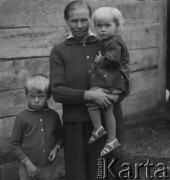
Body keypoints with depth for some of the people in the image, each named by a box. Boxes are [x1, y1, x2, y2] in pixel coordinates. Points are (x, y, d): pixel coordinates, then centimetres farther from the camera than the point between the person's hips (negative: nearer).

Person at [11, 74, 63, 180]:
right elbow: (15, 144, -5)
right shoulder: (22, 118, -9)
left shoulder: (53, 116, 0)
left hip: (48, 167, 3)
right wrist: (27, 163, -12)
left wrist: (56, 148, -5)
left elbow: (60, 136, 14)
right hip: (28, 167, -2)